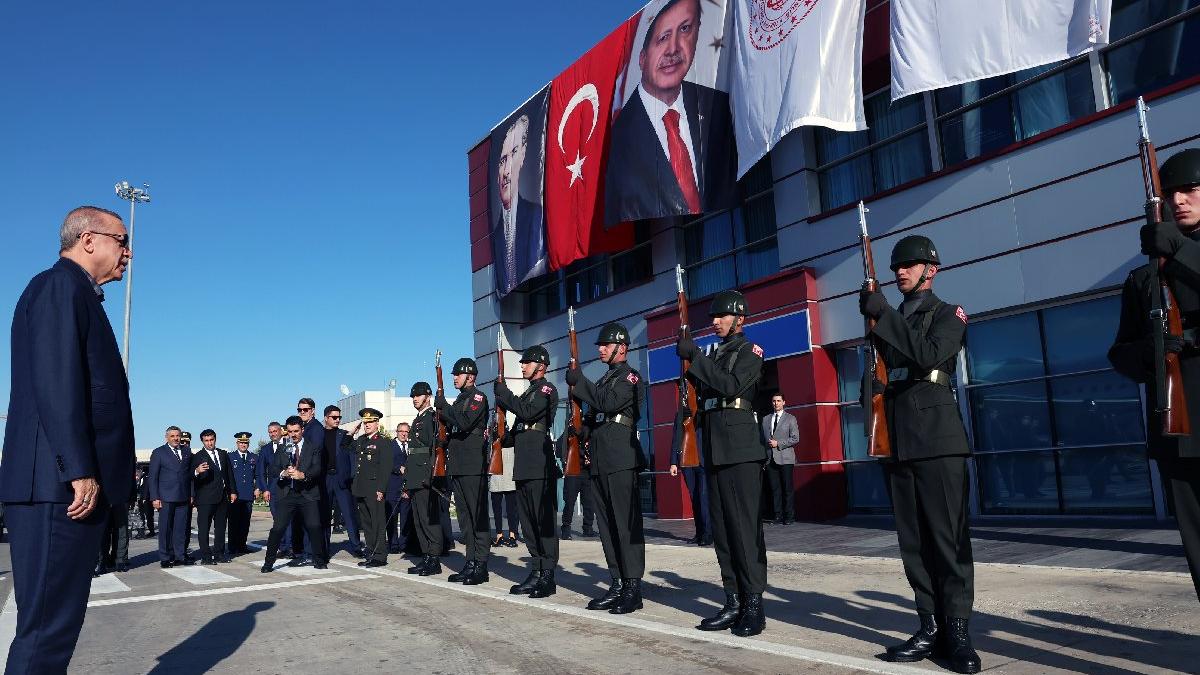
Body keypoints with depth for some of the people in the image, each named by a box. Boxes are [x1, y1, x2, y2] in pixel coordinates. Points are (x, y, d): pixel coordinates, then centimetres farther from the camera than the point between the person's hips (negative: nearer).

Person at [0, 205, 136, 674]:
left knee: (56, 621, 13)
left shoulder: (73, 293, 23)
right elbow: (56, 383, -18)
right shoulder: (60, 286, -6)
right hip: (61, 485, -10)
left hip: (67, 484, 10)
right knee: (48, 624, -6)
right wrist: (79, 471, -22)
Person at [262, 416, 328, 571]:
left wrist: (303, 475, -24)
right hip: (287, 494, 1)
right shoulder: (282, 449, 13)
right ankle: (268, 563, 6)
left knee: (314, 527, -5)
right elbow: (272, 471, 4)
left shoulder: (313, 447, 7)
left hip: (308, 494, -1)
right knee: (277, 528, -4)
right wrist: (283, 473, -17)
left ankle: (319, 561, 9)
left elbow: (317, 468, -5)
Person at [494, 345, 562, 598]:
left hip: (540, 464, -9)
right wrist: (505, 437, 8)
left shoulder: (547, 389, -3)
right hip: (523, 466, 9)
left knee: (544, 519, -7)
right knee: (528, 521, 9)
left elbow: (527, 413, -18)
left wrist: (503, 392, -10)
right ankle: (536, 572, 15)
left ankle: (548, 576, -5)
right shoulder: (528, 392, 24)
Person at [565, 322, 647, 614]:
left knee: (626, 523, -9)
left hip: (621, 459, -9)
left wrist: (578, 381, -13)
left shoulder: (630, 376, -1)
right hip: (599, 459, 9)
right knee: (607, 524, 8)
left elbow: (609, 403, -17)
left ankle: (633, 587, -7)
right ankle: (617, 585, 12)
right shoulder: (603, 380, 24)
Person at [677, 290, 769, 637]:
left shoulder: (750, 351, 1)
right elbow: (702, 391, 17)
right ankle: (733, 603, 12)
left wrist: (695, 356, -16)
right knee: (722, 528, 6)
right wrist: (689, 358, 5)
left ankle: (754, 605, -3)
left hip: (741, 449, -7)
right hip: (714, 450, 8)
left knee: (744, 525, -8)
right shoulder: (715, 354, 22)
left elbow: (732, 386, -16)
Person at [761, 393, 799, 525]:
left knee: (788, 488, -2)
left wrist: (778, 443, -11)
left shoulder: (790, 418, 5)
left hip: (785, 458, -3)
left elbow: (795, 438, -3)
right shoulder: (765, 419, 16)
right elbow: (762, 438, 18)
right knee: (775, 488, 2)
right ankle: (778, 515, 5)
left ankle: (789, 516, 3)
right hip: (770, 458, 3)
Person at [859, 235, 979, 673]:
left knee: (947, 536, -5)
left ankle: (957, 630, 0)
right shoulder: (890, 321, 21)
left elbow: (930, 355, -15)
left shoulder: (948, 314, 5)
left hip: (937, 438, -5)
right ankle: (931, 627, 9)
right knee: (913, 539, 4)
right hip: (897, 440, 5)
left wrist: (883, 315, -17)